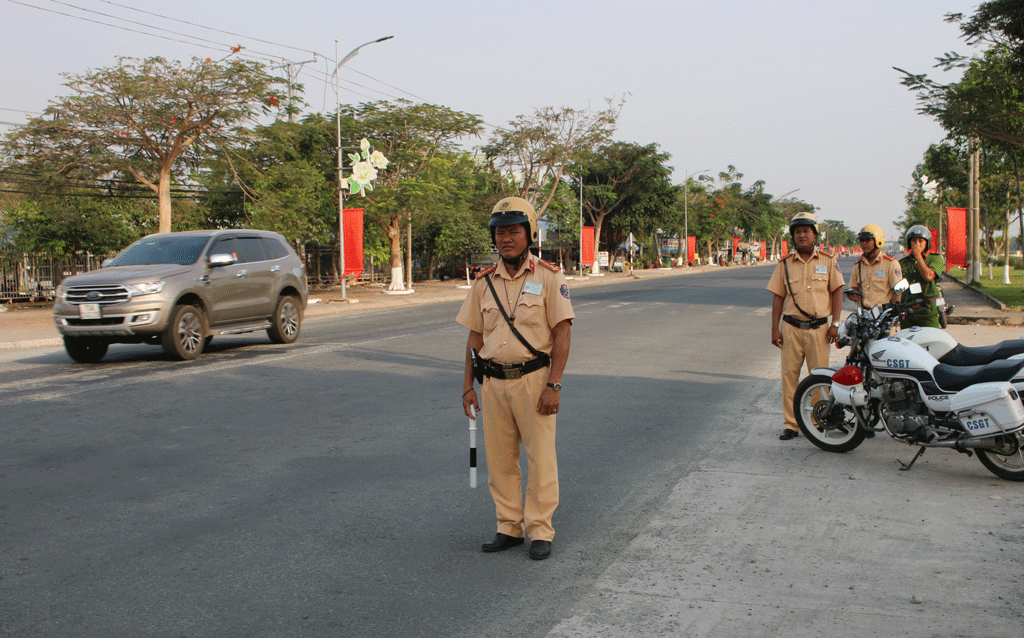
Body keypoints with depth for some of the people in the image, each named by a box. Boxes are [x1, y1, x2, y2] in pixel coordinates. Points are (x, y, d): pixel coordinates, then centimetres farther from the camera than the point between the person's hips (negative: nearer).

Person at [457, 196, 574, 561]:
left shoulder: (549, 278, -4)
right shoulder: (484, 283, 8)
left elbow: (561, 334, -8)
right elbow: (475, 337, 12)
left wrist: (553, 385, -15)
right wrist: (468, 386, 8)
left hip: (533, 379, -4)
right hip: (494, 382, 4)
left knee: (540, 458, 0)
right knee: (499, 459, 9)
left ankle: (540, 532, 10)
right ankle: (509, 528, 21)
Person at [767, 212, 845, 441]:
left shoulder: (828, 260, 4)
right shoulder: (785, 264, 7)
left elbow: (837, 291, 4)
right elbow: (778, 296, 8)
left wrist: (835, 324, -4)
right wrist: (775, 329, 2)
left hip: (819, 328, -1)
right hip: (791, 327, 1)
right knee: (789, 375, 1)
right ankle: (790, 424, 8)